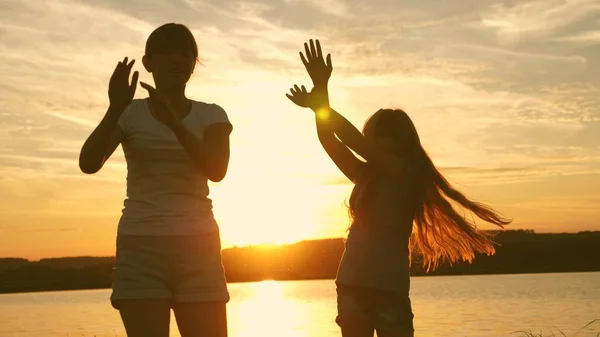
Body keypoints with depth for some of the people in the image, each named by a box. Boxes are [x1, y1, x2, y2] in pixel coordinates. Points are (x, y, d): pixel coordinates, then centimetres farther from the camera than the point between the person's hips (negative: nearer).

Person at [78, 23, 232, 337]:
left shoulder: (211, 115, 8)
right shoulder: (130, 113, 6)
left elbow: (217, 170, -11)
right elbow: (88, 164, -9)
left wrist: (174, 122, -23)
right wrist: (115, 108, -22)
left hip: (197, 245, 1)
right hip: (141, 247, -1)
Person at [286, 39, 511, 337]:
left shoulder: (407, 172, -5)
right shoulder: (366, 176, 15)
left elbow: (355, 142, -11)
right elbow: (329, 141, 6)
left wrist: (320, 98, -6)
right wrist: (319, 102, -9)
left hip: (388, 287, -7)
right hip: (352, 283, 7)